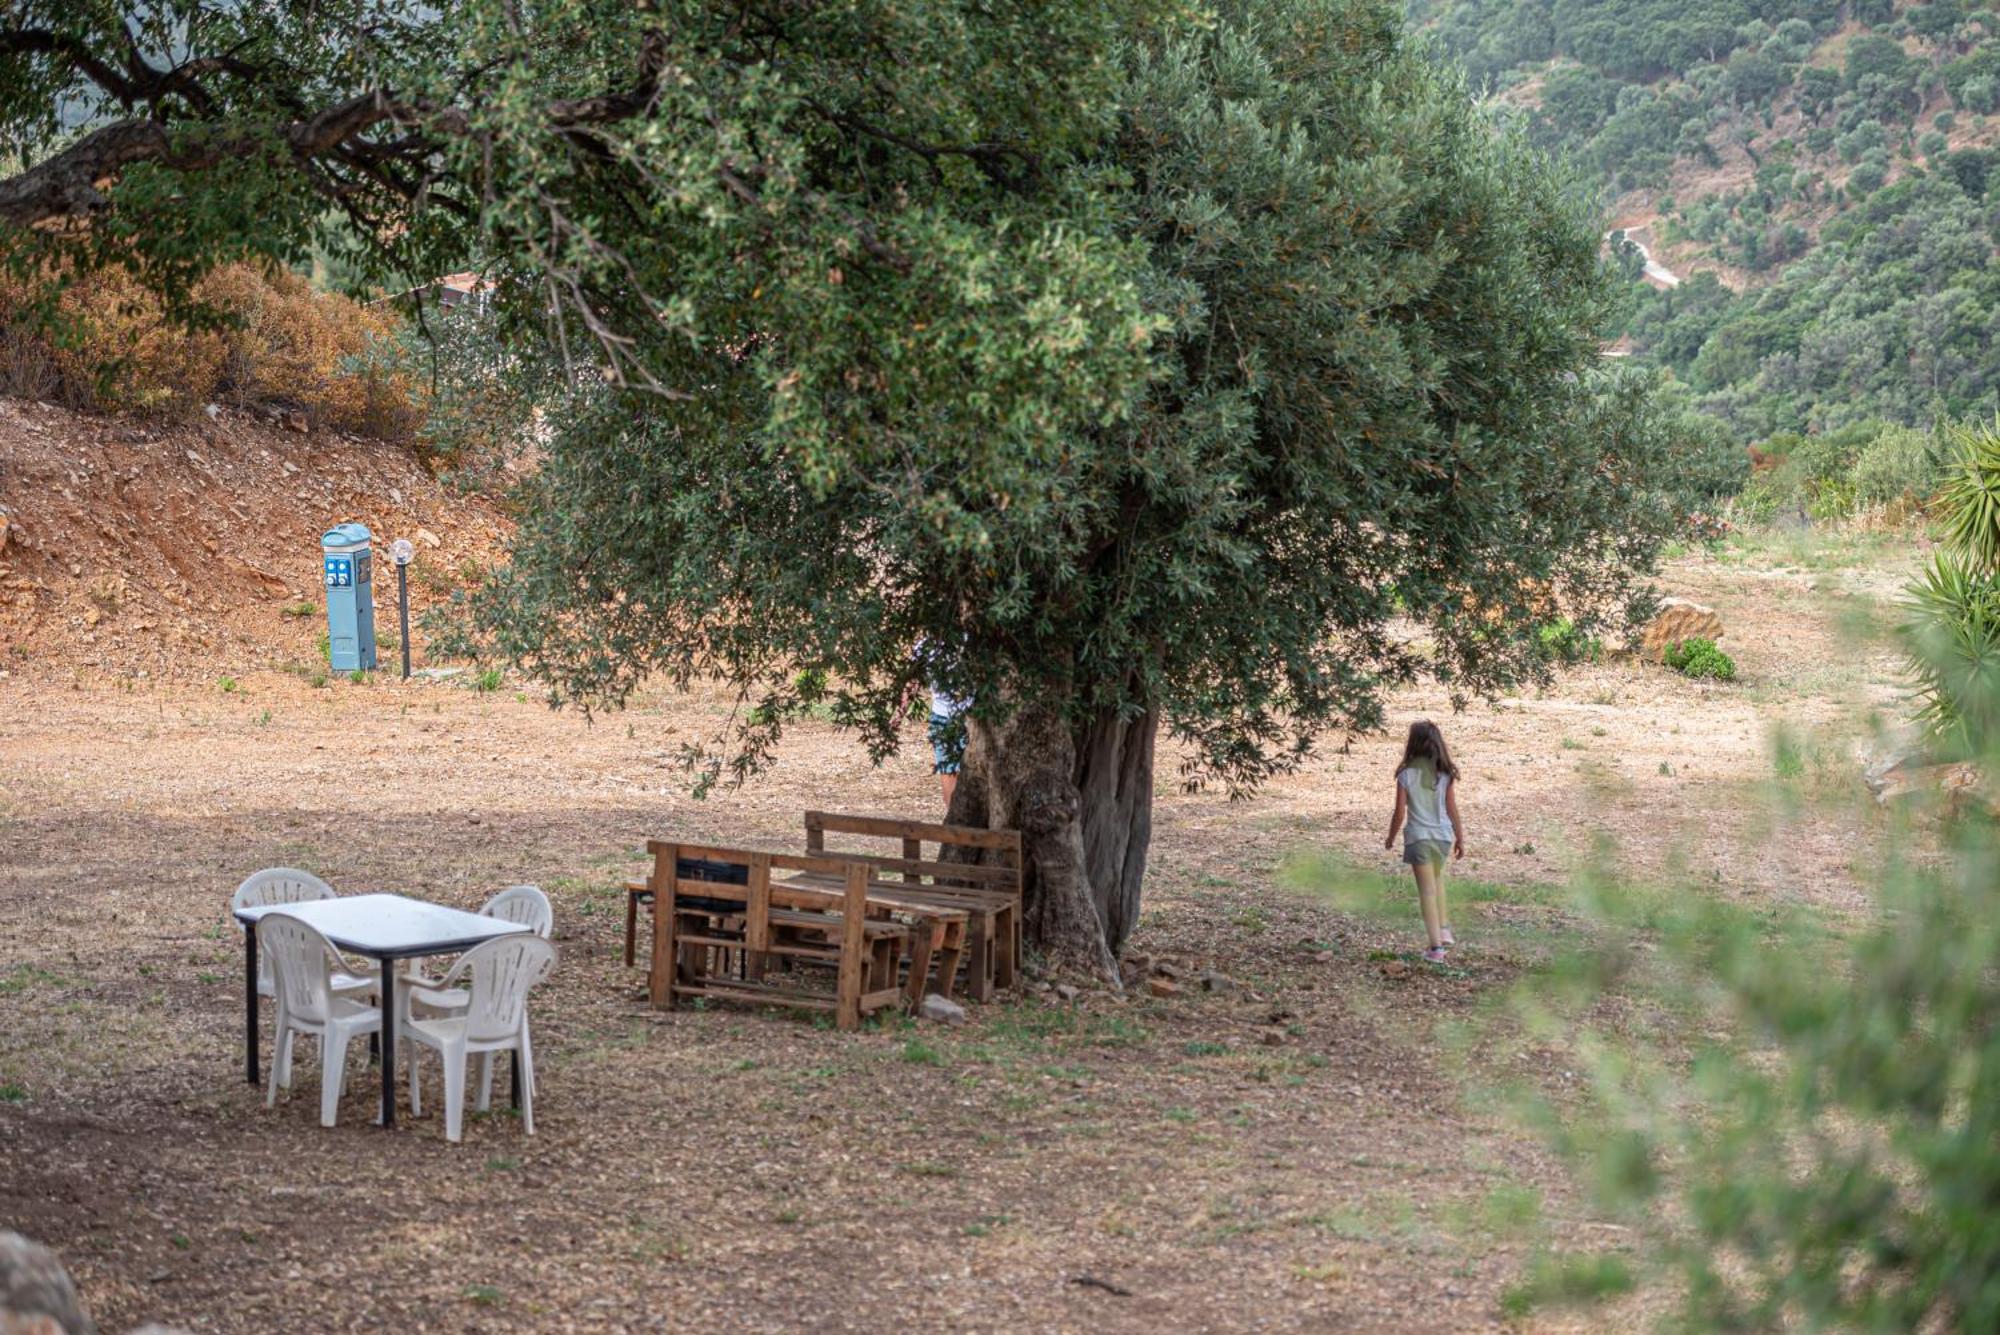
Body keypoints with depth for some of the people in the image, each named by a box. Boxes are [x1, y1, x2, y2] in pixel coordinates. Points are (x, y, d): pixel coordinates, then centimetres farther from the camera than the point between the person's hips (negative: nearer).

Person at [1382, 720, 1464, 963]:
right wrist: (1460, 838, 11)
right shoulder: (1445, 773, -3)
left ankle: (1436, 946, -1)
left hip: (1418, 837, -3)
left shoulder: (1407, 774, -9)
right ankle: (1444, 931, 27)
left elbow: (1400, 813, -7)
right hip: (1442, 835, 3)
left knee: (1427, 890, 1)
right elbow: (1452, 808, 0)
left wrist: (1391, 838, 8)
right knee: (1437, 880, 28)